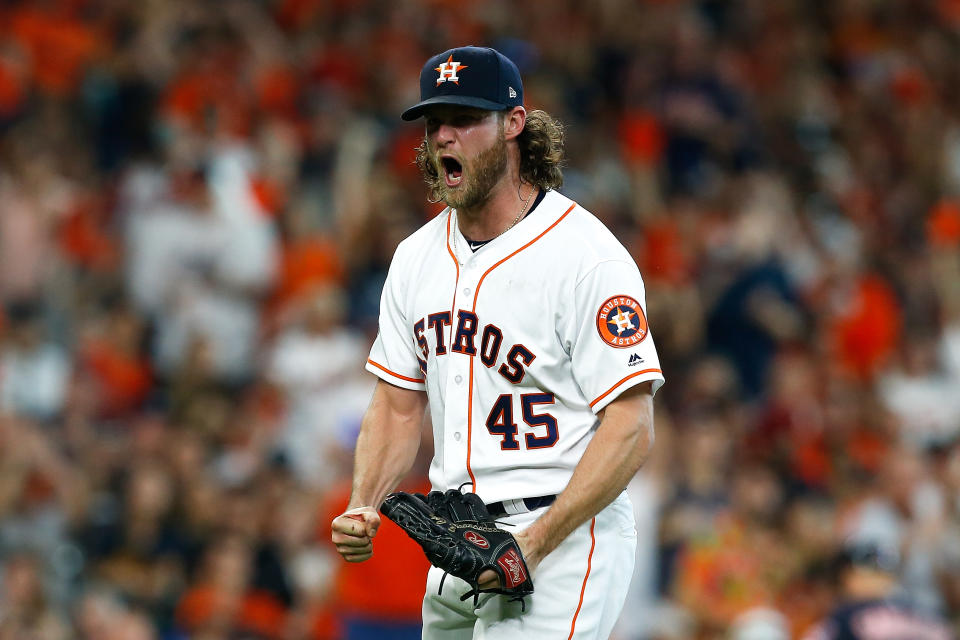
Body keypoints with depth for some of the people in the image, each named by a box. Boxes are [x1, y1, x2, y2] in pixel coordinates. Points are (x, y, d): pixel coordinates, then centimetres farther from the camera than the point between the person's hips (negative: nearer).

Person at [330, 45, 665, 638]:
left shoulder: (588, 258, -13)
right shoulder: (417, 256, 11)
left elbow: (631, 430, -16)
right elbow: (399, 405, 16)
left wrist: (535, 543, -24)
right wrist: (362, 509, -3)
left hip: (563, 539, -7)